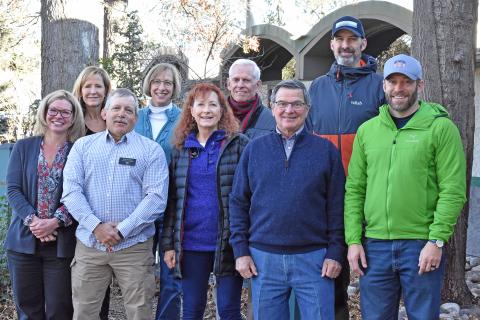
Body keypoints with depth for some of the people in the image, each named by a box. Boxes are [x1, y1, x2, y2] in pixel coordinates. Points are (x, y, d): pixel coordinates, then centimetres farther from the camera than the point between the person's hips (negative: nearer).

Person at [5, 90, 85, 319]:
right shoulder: (23, 147, 8)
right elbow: (13, 190, 1)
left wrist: (56, 222, -18)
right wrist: (33, 221, -13)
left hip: (62, 242, -2)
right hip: (24, 240, 2)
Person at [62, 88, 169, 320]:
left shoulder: (151, 150, 2)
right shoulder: (83, 146, 9)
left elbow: (156, 198, -7)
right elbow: (71, 191, 0)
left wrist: (122, 231, -14)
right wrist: (96, 227, -13)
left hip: (134, 246, -2)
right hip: (89, 243, 2)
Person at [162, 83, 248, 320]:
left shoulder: (239, 144, -1)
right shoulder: (181, 148, 9)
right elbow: (172, 199, 10)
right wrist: (168, 243, 5)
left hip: (226, 244, -3)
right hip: (191, 243, 3)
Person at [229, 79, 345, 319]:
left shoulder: (326, 150, 3)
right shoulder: (254, 149, 7)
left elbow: (336, 206, 2)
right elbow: (238, 203, 7)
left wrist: (335, 253, -4)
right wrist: (240, 250, 1)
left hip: (314, 258, -1)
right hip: (263, 258, 2)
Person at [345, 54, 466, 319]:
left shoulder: (441, 127, -2)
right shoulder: (367, 130, 9)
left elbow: (453, 191, -7)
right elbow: (354, 190, 9)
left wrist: (436, 241, -13)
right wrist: (353, 239, 2)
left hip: (422, 245, -3)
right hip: (374, 246, 3)